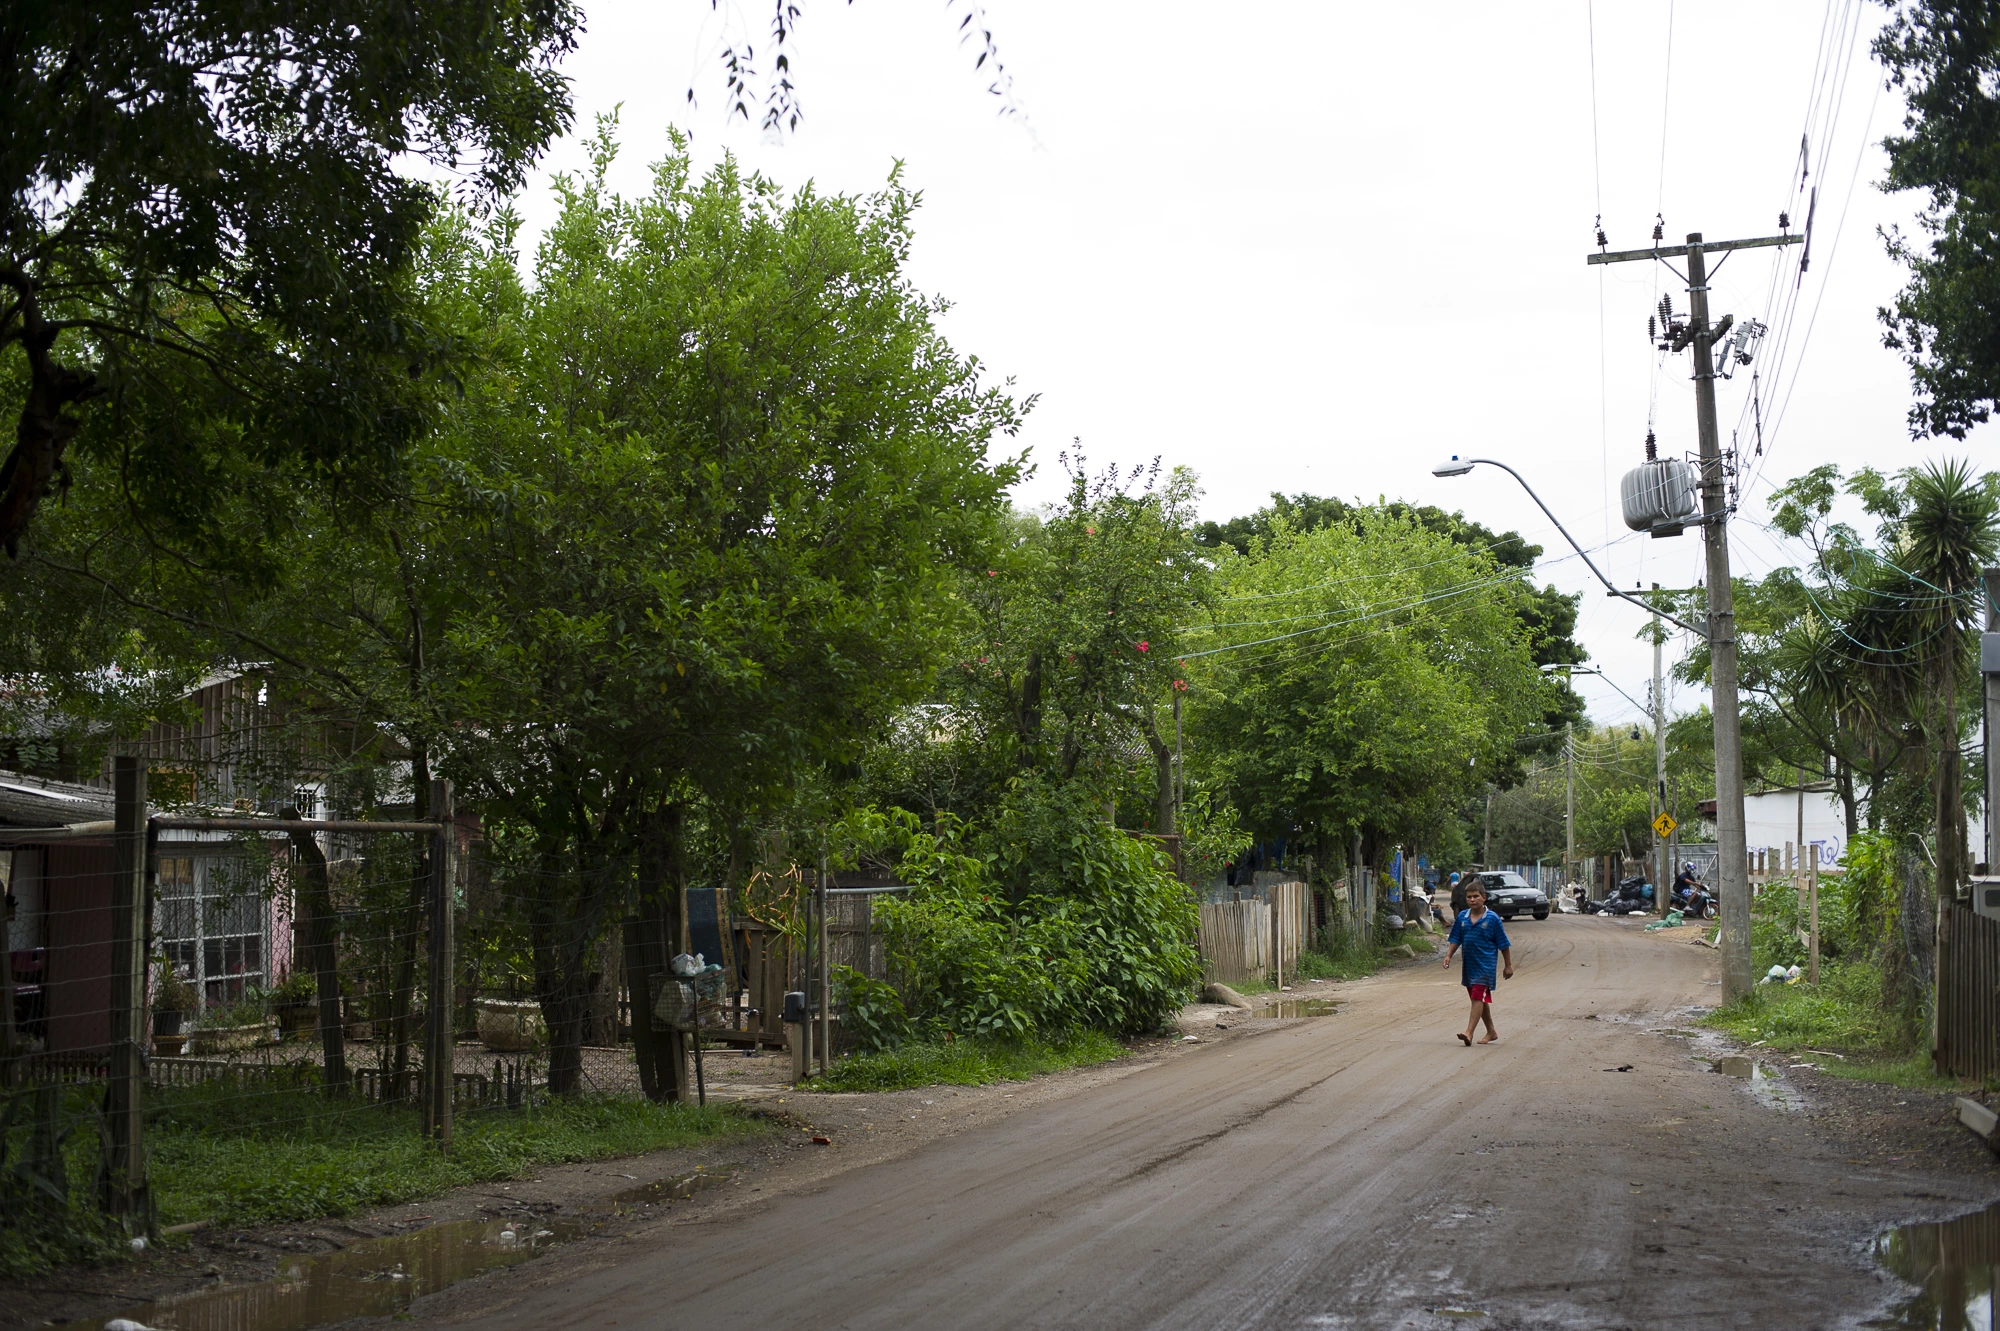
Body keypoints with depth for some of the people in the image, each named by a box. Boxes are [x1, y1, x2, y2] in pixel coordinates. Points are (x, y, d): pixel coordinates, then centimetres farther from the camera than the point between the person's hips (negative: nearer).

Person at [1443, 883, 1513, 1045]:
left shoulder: (1492, 919, -8)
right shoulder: (1462, 917, 4)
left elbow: (1503, 944, -3)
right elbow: (1455, 939, 11)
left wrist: (1508, 966, 0)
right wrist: (1449, 955, -2)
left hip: (1485, 964, -6)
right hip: (1469, 965, 6)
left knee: (1478, 997, -14)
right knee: (1481, 999, 15)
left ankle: (1469, 1032, -20)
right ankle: (1491, 1032, 28)